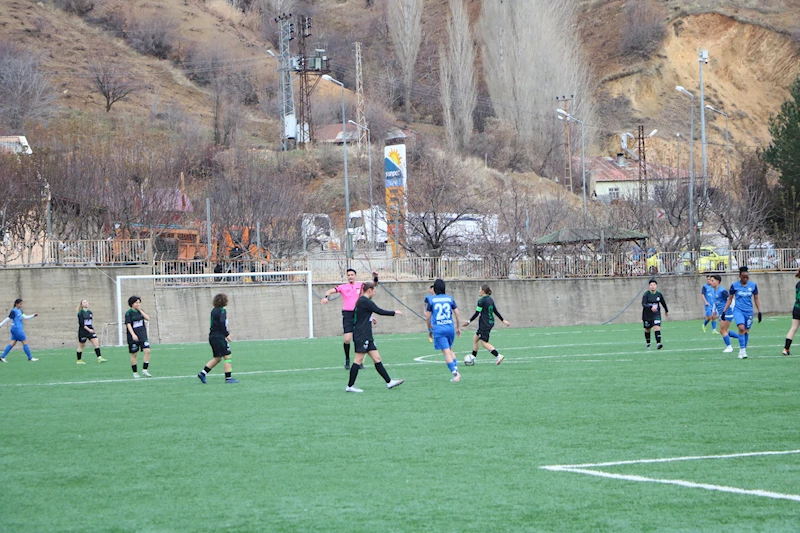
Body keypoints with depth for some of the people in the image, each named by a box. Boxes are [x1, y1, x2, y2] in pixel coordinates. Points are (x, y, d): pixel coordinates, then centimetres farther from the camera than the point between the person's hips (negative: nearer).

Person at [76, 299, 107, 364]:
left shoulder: (90, 312, 10)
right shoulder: (80, 313, -10)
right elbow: (81, 323, -17)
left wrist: (93, 330, 18)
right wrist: (88, 329, -24)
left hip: (90, 330, 6)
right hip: (83, 331, -6)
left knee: (96, 343, -9)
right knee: (81, 346, 6)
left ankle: (99, 358, -13)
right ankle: (79, 360, 19)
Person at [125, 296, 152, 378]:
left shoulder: (140, 311, 8)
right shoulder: (129, 313, -7)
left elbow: (148, 319, -2)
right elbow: (128, 324, -15)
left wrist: (140, 310, -8)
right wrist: (133, 334, -27)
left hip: (143, 336, 4)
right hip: (133, 337, -4)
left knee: (147, 351, -11)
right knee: (134, 355, 4)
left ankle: (144, 370, -5)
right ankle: (135, 373, 14)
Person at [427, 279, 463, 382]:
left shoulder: (431, 300, -1)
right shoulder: (450, 298, 5)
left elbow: (428, 316, 3)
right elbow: (457, 314, 5)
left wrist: (430, 328, 19)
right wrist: (458, 327, 16)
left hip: (438, 329, -3)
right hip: (450, 327, 3)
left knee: (446, 352, -5)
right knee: (450, 349, 22)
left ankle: (455, 374, -15)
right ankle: (456, 369, 8)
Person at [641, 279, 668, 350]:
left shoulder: (659, 294, -2)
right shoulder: (646, 295, -12)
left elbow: (663, 303, 15)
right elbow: (643, 304, -24)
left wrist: (666, 311, 29)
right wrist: (651, 307, -40)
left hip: (656, 315, 1)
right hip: (647, 315, -1)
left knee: (657, 327, -17)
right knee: (647, 330, 11)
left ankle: (658, 343, -25)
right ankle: (648, 344, 28)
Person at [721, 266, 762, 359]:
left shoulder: (753, 285, 4)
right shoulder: (734, 286, -1)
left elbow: (756, 299, 12)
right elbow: (729, 299, 7)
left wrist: (759, 312, 8)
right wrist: (724, 311, 3)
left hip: (749, 311, 2)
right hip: (738, 310, -2)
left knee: (746, 331, 6)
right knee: (741, 328, -22)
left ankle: (743, 350, 19)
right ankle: (742, 349, -18)